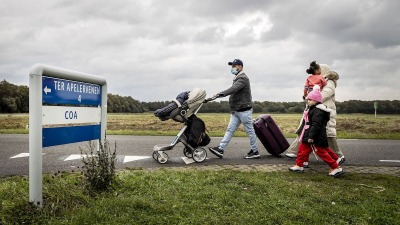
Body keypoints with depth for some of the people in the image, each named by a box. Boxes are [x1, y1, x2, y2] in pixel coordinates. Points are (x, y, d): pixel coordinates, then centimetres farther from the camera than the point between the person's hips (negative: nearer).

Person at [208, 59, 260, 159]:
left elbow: (234, 89, -30)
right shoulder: (237, 78, 19)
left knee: (250, 131, 0)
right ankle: (220, 149, -1)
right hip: (236, 111, 9)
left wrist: (221, 94, -42)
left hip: (244, 110, -9)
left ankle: (255, 151, 11)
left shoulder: (243, 78, -13)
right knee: (230, 129, 2)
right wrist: (233, 109, 15)